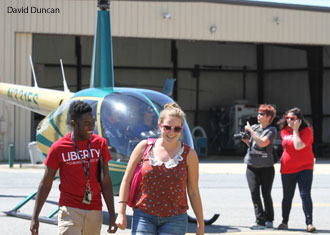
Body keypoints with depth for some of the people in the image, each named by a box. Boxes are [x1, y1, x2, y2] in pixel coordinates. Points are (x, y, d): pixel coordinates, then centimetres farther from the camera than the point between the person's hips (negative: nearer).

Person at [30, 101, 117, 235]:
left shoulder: (100, 144, 5)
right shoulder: (58, 148, -3)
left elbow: (105, 182, 8)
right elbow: (46, 184, 4)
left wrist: (112, 216, 3)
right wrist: (35, 217, 2)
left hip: (95, 212, 3)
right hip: (69, 210, -3)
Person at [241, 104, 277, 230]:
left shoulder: (271, 130, -6)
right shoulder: (254, 127, 10)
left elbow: (262, 143, -21)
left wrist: (250, 130, -15)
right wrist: (245, 140, 0)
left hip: (266, 167, -4)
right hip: (252, 166, 4)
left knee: (266, 194, 2)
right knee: (254, 192, -9)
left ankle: (269, 220, 17)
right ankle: (260, 220, -10)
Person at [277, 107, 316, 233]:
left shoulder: (306, 130, -13)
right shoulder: (284, 130, 6)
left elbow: (298, 146, -26)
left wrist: (295, 130, -20)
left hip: (304, 167, -5)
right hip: (287, 170, 6)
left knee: (305, 195, -15)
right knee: (287, 197, 14)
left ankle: (309, 223, -11)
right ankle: (284, 222, 26)